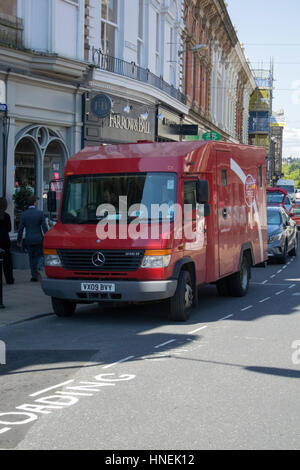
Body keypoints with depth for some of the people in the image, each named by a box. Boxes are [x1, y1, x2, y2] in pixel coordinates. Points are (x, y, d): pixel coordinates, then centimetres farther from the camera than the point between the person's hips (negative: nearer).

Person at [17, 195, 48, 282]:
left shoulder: (24, 214, -2)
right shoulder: (40, 213, -7)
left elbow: (20, 229, 0)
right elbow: (44, 227, -6)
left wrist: (19, 241, 11)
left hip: (28, 240, 1)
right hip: (39, 239, -1)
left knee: (31, 257, 11)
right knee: (39, 255, 16)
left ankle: (34, 275, 10)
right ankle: (37, 268, -8)